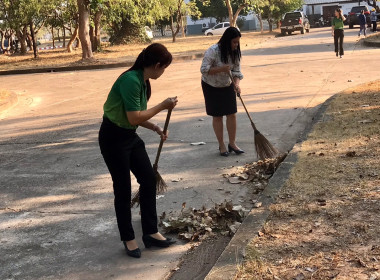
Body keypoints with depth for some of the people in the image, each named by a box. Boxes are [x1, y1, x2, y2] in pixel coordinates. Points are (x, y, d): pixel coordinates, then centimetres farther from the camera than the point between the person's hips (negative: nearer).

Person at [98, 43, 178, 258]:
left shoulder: (143, 81, 5)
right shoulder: (131, 80, -24)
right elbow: (134, 118, -24)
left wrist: (156, 128, 9)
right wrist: (162, 106, -17)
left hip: (130, 136, 9)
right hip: (114, 137, -9)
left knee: (149, 179, 8)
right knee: (123, 189, 1)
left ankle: (151, 233, 19)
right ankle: (128, 239, 18)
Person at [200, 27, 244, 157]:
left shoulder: (235, 53, -6)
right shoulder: (213, 51, -25)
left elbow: (236, 71, -3)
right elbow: (204, 69, -25)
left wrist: (237, 84, -22)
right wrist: (221, 69, -35)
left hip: (227, 86, 5)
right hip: (211, 87, -5)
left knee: (232, 114, 1)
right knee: (217, 116, 2)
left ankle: (232, 143, 12)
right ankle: (221, 146, 12)